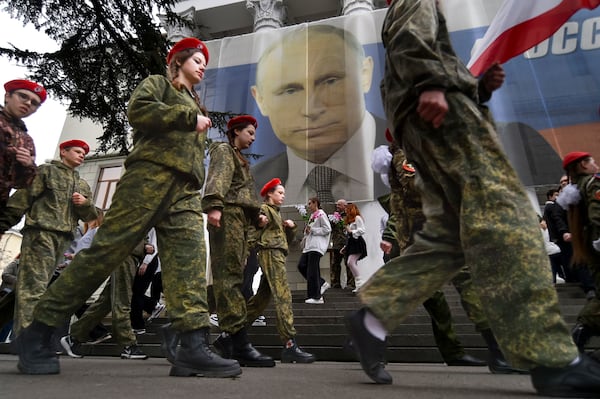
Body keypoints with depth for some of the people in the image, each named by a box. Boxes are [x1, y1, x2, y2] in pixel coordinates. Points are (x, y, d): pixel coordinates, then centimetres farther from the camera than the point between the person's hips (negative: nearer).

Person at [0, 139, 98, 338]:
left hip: (64, 239, 6)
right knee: (34, 286, -12)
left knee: (39, 285, 8)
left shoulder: (83, 185, 24)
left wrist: (85, 204, -3)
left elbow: (90, 216, 19)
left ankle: (25, 335, 13)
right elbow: (22, 197, 0)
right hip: (40, 232, -6)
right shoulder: (47, 171, 9)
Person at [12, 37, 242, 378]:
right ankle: (38, 331, 4)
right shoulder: (158, 83, 16)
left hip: (185, 189, 7)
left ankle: (194, 348, -21)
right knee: (108, 248, -10)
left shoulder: (195, 104, 35)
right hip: (151, 173, -6)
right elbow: (138, 110, -6)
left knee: (190, 255, -13)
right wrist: (190, 117, -2)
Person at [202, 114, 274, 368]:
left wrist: (257, 216, 16)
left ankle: (226, 337, 5)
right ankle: (239, 344, -20)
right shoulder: (223, 150, 7)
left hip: (240, 219, 9)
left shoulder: (239, 158, 33)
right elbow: (217, 179, -12)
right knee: (229, 276, -16)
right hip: (228, 215, -9)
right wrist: (214, 205, -29)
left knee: (233, 278, 3)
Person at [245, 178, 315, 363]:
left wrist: (291, 227, 7)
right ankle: (290, 345, -19)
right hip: (270, 253, -10)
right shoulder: (264, 209, 1)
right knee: (283, 297, -16)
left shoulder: (277, 213, 27)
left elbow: (288, 239, 24)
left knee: (261, 298, 10)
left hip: (277, 255, 10)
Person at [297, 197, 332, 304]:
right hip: (309, 246, 10)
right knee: (301, 265, 3)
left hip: (316, 246, -10)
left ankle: (316, 297, 2)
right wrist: (305, 237, 12)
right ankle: (322, 283, 13)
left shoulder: (321, 215, -7)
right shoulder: (312, 216, 21)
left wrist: (312, 230, -14)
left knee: (312, 271, -8)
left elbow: (327, 229, -15)